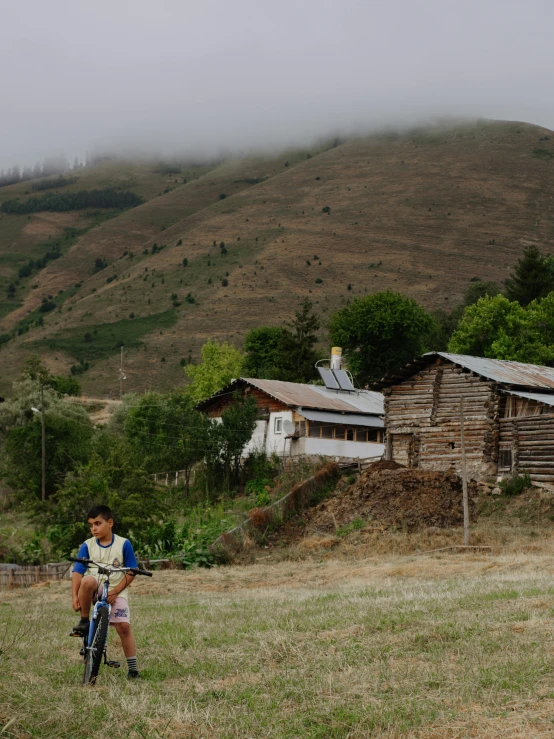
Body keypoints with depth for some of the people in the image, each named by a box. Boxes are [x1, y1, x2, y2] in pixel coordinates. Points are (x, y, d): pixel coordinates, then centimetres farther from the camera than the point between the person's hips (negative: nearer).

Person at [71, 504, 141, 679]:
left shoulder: (124, 544, -4)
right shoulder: (87, 546, -1)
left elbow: (131, 572, -3)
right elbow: (77, 572, -6)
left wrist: (115, 592, -14)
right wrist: (75, 596, -20)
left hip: (116, 592, 0)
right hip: (95, 589, 0)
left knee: (123, 626, -13)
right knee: (88, 580, -35)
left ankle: (132, 668, -1)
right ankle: (84, 621, -17)